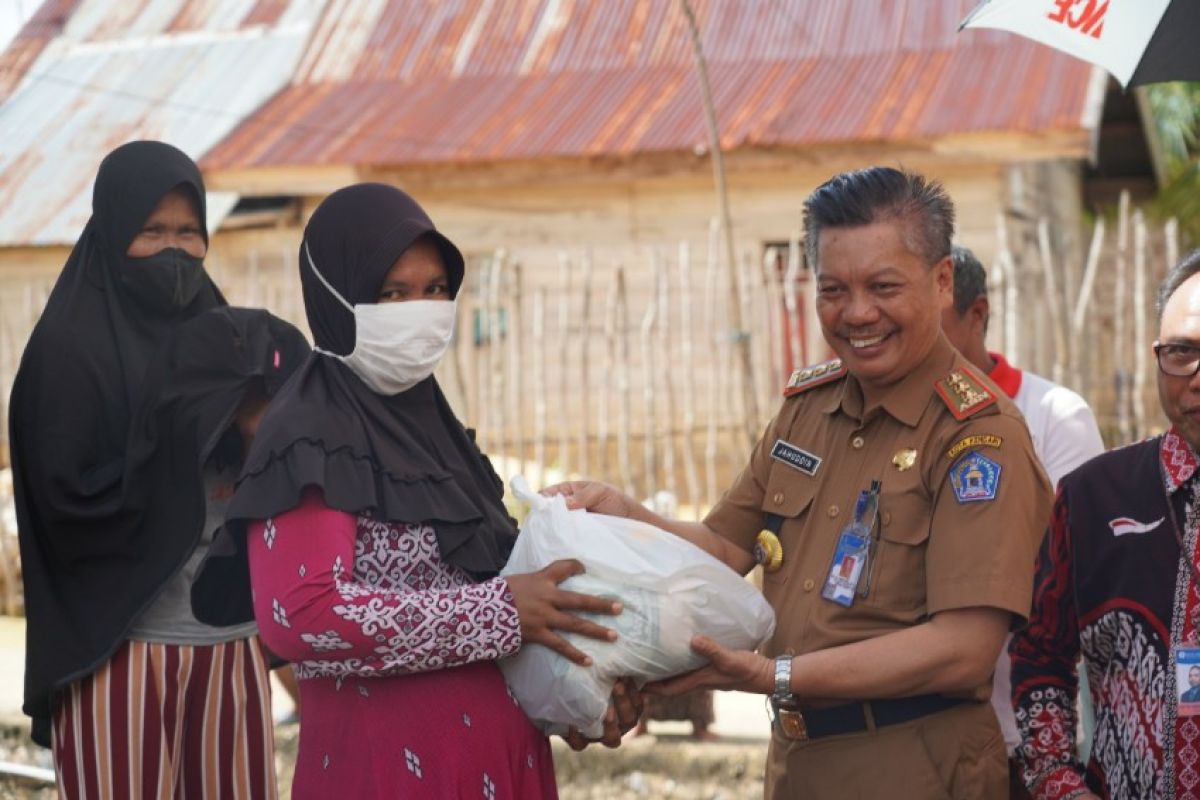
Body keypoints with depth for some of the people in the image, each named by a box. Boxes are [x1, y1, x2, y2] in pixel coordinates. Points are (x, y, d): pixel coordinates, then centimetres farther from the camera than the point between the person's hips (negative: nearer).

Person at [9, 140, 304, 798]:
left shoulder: (219, 341, 12)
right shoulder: (69, 349, -4)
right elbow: (69, 498, -12)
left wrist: (263, 433, -10)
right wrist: (187, 440, -13)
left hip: (232, 640, 5)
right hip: (118, 645, -5)